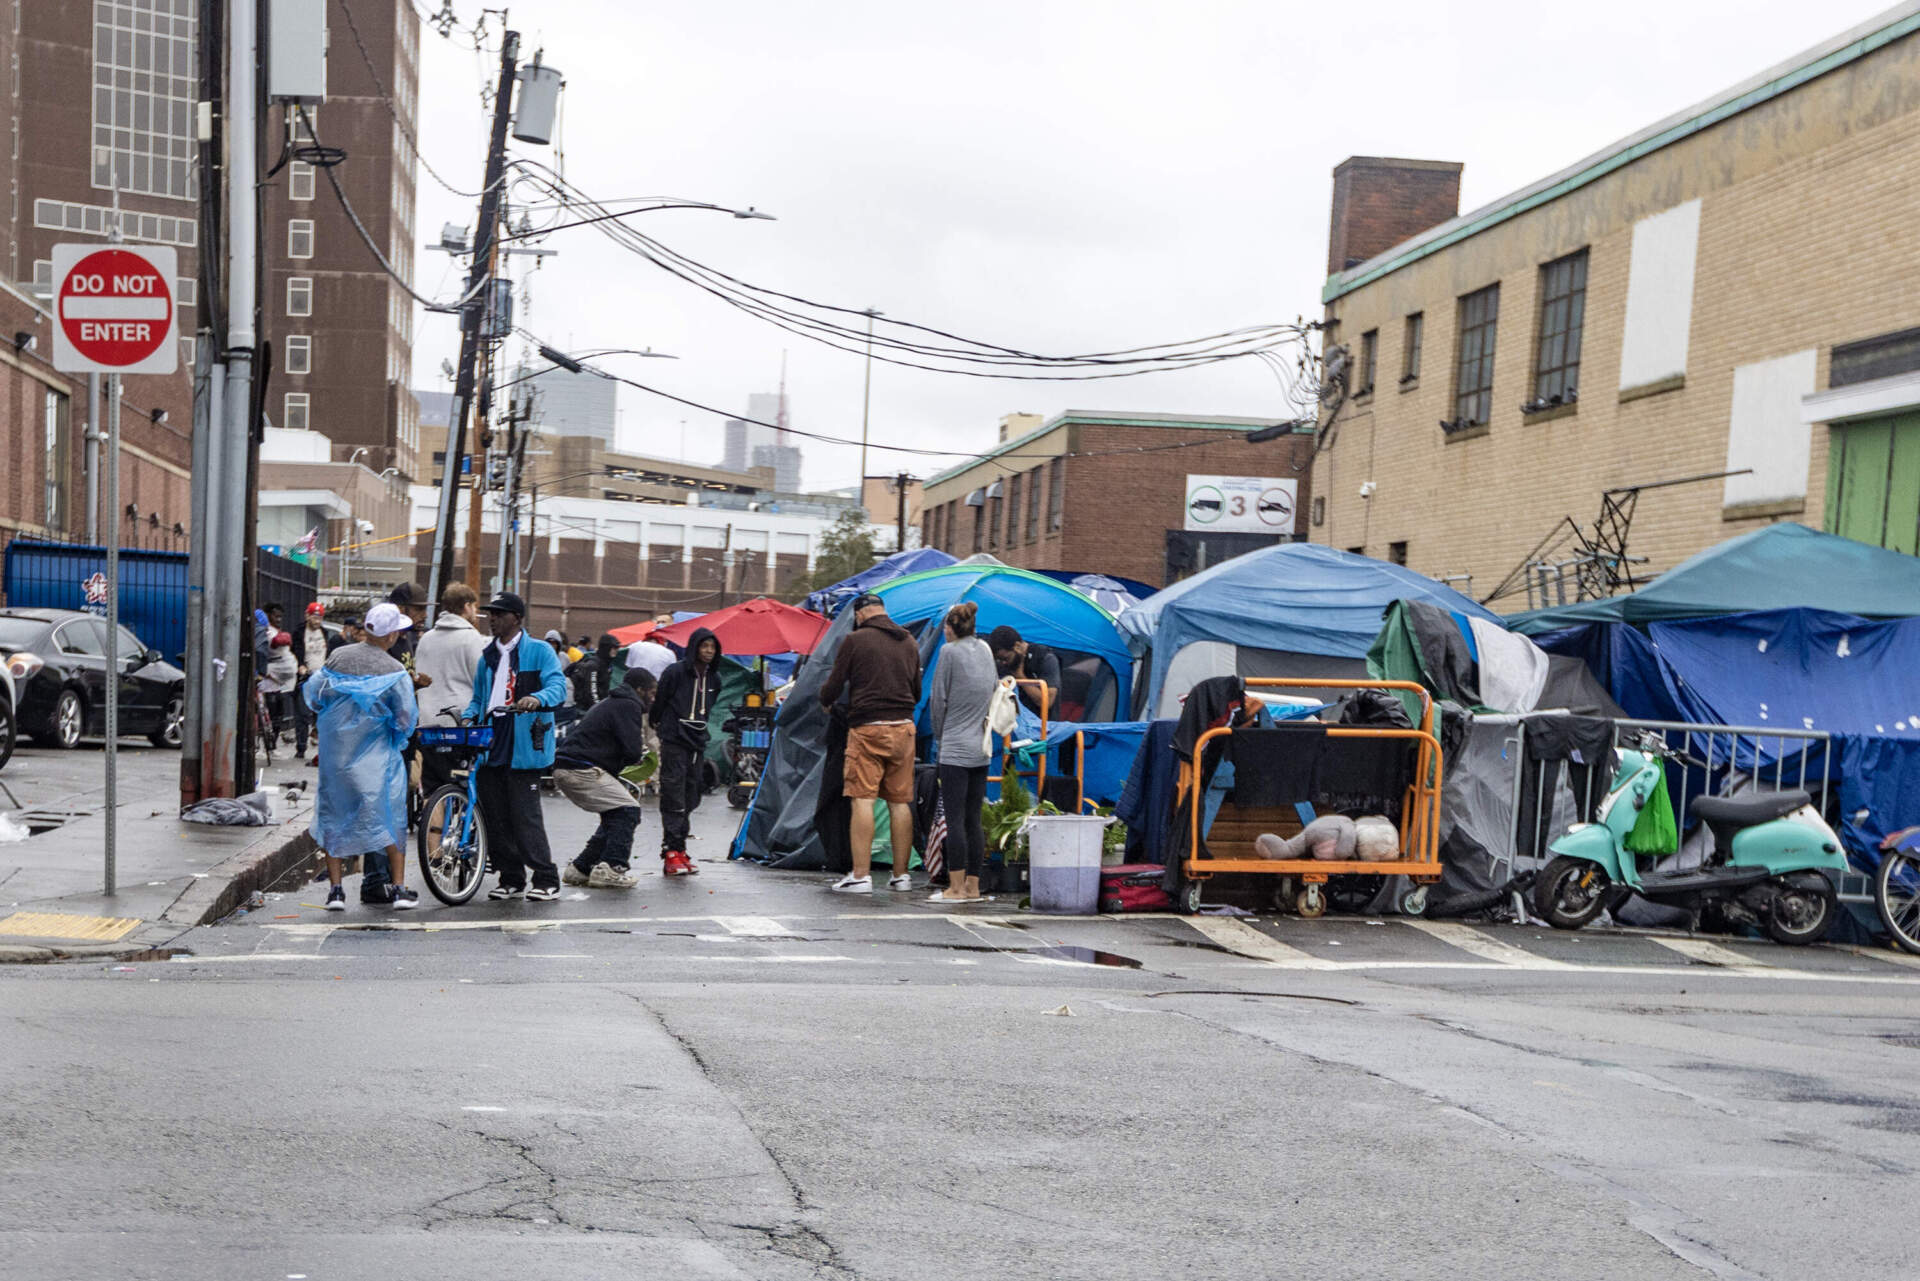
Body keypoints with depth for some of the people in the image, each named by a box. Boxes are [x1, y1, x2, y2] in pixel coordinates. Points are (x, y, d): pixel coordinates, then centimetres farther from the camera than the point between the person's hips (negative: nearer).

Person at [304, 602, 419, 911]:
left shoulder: (337, 656, -2)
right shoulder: (395, 671, -12)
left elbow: (313, 695, 4)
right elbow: (406, 719, -10)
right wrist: (399, 736, 11)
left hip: (335, 750, 3)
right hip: (376, 755, -3)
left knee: (333, 816, 11)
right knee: (388, 816, 6)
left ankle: (335, 889, 11)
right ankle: (399, 887, 5)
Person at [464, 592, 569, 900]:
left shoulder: (539, 652, 0)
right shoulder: (487, 657, 21)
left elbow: (557, 686, -12)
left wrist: (537, 699, -33)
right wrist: (470, 717, 6)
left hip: (523, 745, -7)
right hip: (490, 745, 7)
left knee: (525, 815, -10)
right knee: (495, 817, 8)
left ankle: (547, 879, -1)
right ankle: (511, 879, 19)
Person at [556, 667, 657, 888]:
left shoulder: (610, 703, 26)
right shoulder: (628, 706, -7)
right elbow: (634, 751, -14)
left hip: (563, 768, 10)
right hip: (580, 770, -10)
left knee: (614, 815, 18)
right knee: (628, 811, -7)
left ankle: (579, 869, 18)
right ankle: (609, 869, -12)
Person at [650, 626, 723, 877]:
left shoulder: (714, 679, 9)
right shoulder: (675, 673, -11)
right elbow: (657, 704, -1)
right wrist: (658, 727, 11)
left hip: (697, 744, 6)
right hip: (674, 743, -6)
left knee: (689, 800, 8)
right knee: (673, 799, -9)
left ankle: (679, 850, 14)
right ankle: (672, 852, -9)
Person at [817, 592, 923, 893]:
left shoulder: (856, 640, -4)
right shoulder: (908, 642, 13)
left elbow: (834, 685, -1)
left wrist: (825, 703, 20)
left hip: (867, 728, -5)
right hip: (904, 728, 5)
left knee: (863, 799, -5)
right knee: (900, 801, 8)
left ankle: (860, 875, -8)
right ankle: (901, 874, 13)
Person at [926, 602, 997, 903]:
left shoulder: (950, 651, -8)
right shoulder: (985, 650, 11)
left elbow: (938, 697, -4)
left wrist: (939, 734, 10)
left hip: (955, 748, -6)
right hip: (981, 749, 7)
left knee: (955, 818, -5)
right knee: (974, 819, 9)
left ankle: (956, 887, -5)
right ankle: (973, 886, 11)